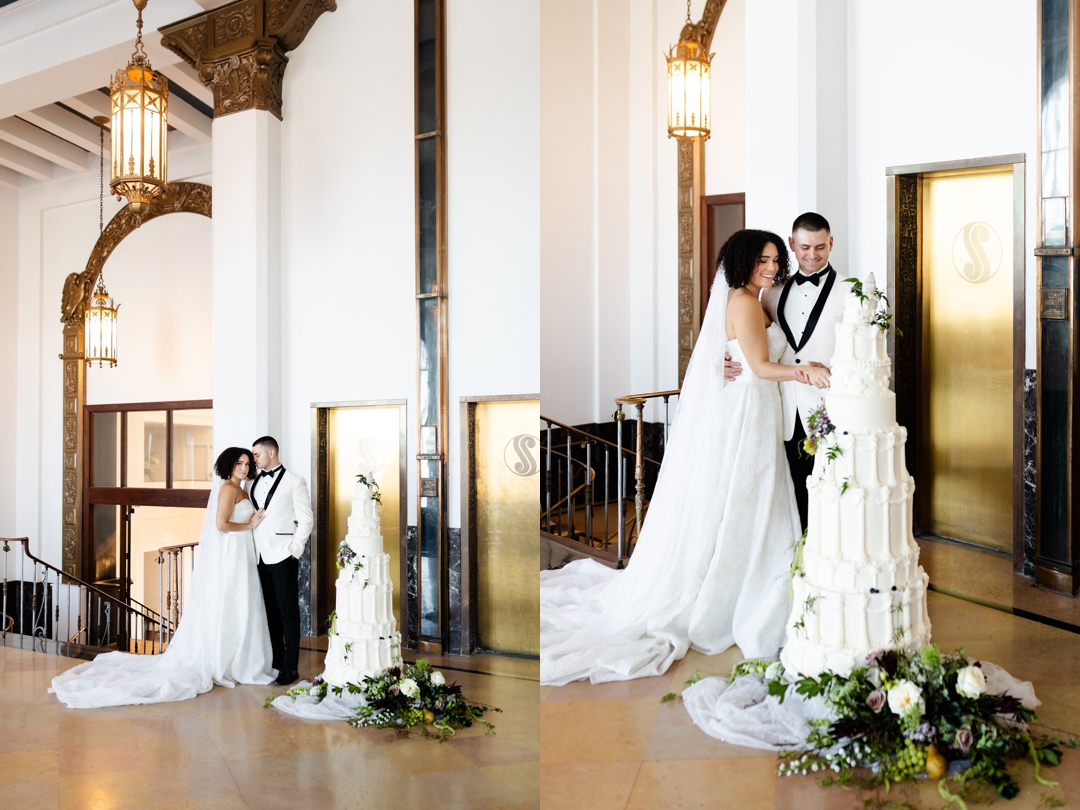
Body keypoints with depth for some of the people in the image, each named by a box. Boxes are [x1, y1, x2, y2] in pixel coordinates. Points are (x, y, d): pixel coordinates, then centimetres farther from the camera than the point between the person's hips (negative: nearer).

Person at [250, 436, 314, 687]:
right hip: (261, 556, 5)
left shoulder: (294, 481, -2)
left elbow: (306, 519, -4)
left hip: (283, 556, -5)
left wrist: (295, 549, -9)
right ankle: (275, 661, 20)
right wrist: (250, 548, 5)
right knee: (270, 611, 11)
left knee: (288, 612, 0)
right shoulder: (254, 482, 13)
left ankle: (290, 667, 5)